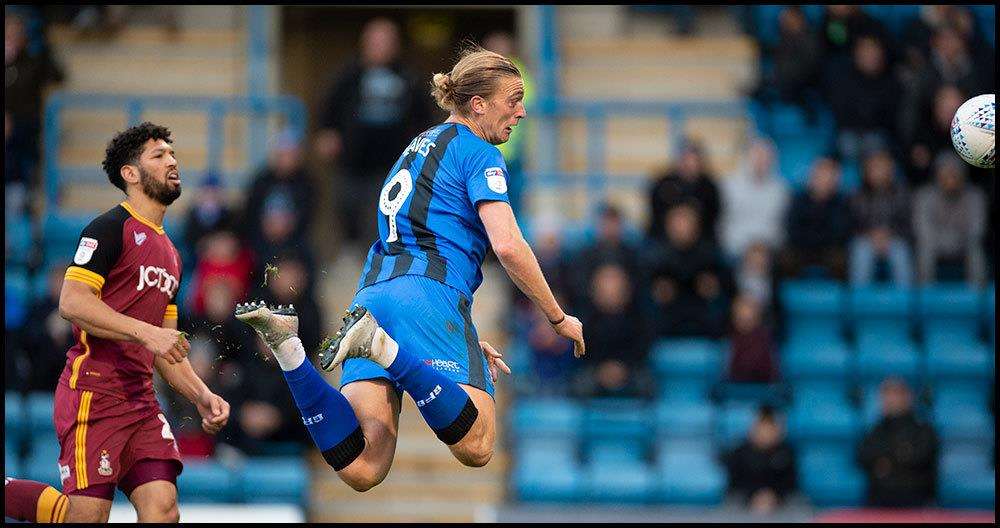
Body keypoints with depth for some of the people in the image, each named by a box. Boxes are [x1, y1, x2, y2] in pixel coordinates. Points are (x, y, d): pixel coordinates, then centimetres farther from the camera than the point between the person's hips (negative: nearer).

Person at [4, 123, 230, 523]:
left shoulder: (169, 254, 23)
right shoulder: (111, 228, -4)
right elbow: (71, 302, -16)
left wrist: (202, 396, 13)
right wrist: (146, 332, -22)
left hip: (141, 398, 8)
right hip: (93, 394, -8)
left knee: (163, 510, -9)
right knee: (88, 516, -13)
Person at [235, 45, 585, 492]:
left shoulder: (419, 148, 30)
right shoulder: (478, 153, 3)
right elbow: (508, 246, -9)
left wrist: (464, 340, 33)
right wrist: (559, 319, 2)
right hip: (428, 296, -8)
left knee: (362, 470, -10)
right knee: (476, 447, -18)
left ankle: (289, 349, -22)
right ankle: (382, 347, -29)